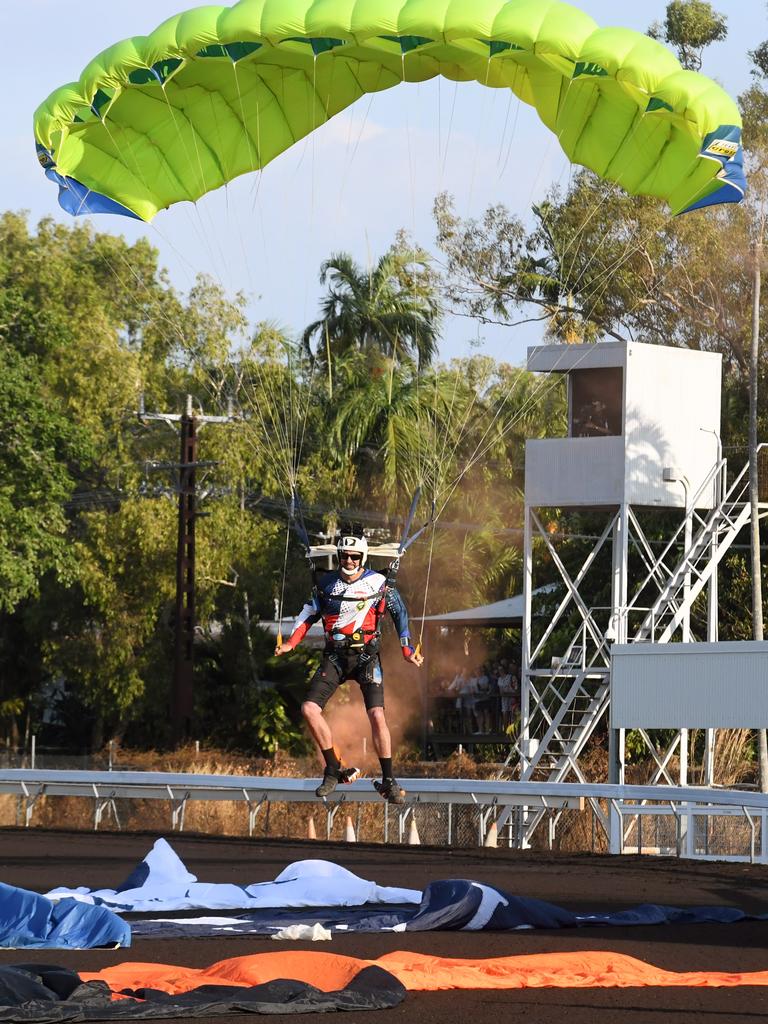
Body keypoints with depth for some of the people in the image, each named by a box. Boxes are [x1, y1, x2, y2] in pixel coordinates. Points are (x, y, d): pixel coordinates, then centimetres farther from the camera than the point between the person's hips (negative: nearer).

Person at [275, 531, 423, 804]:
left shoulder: (379, 584, -2)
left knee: (377, 715, -16)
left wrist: (407, 650, 3)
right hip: (335, 656, 3)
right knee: (309, 709, -13)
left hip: (366, 656, -3)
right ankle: (334, 770, -1)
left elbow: (399, 613, 7)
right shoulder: (327, 584, 6)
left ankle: (388, 780, -5)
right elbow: (309, 613, 16)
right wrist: (290, 643, 5)